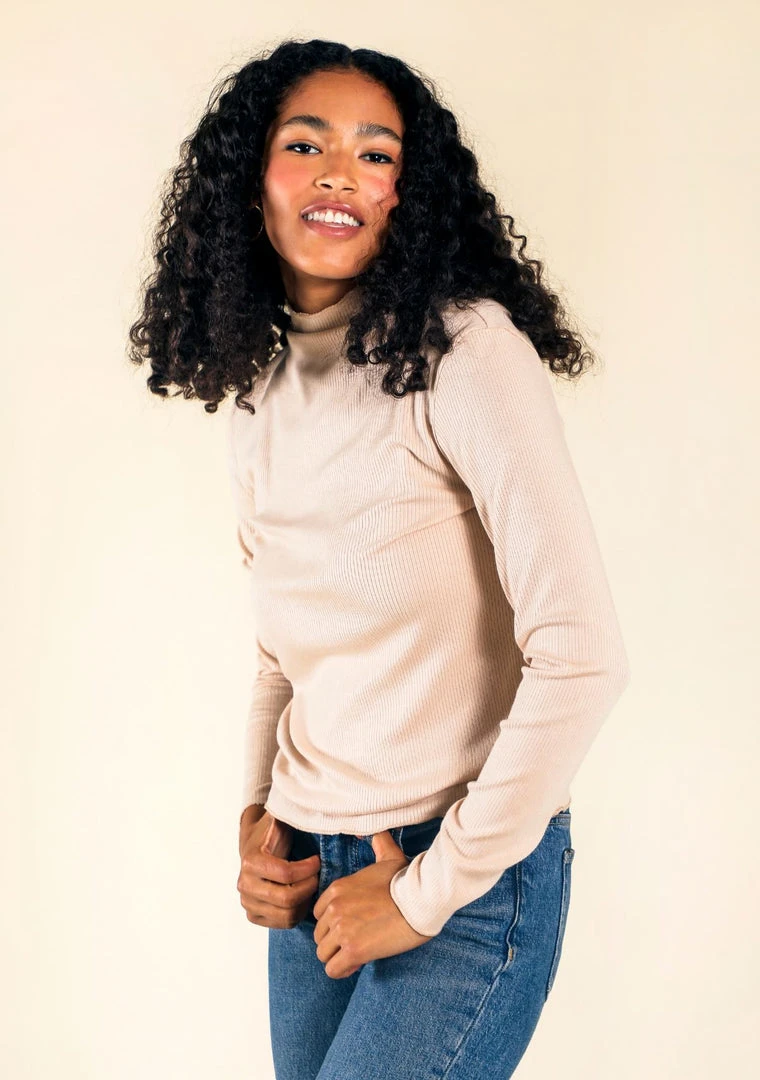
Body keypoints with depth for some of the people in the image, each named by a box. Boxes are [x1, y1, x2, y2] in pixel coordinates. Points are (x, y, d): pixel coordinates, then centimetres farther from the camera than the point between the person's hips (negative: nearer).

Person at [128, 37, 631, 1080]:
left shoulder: (467, 350, -15)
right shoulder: (260, 387, 6)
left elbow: (582, 658, -21)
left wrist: (428, 892, -15)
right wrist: (257, 815, 4)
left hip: (472, 873, -6)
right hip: (311, 874, 6)